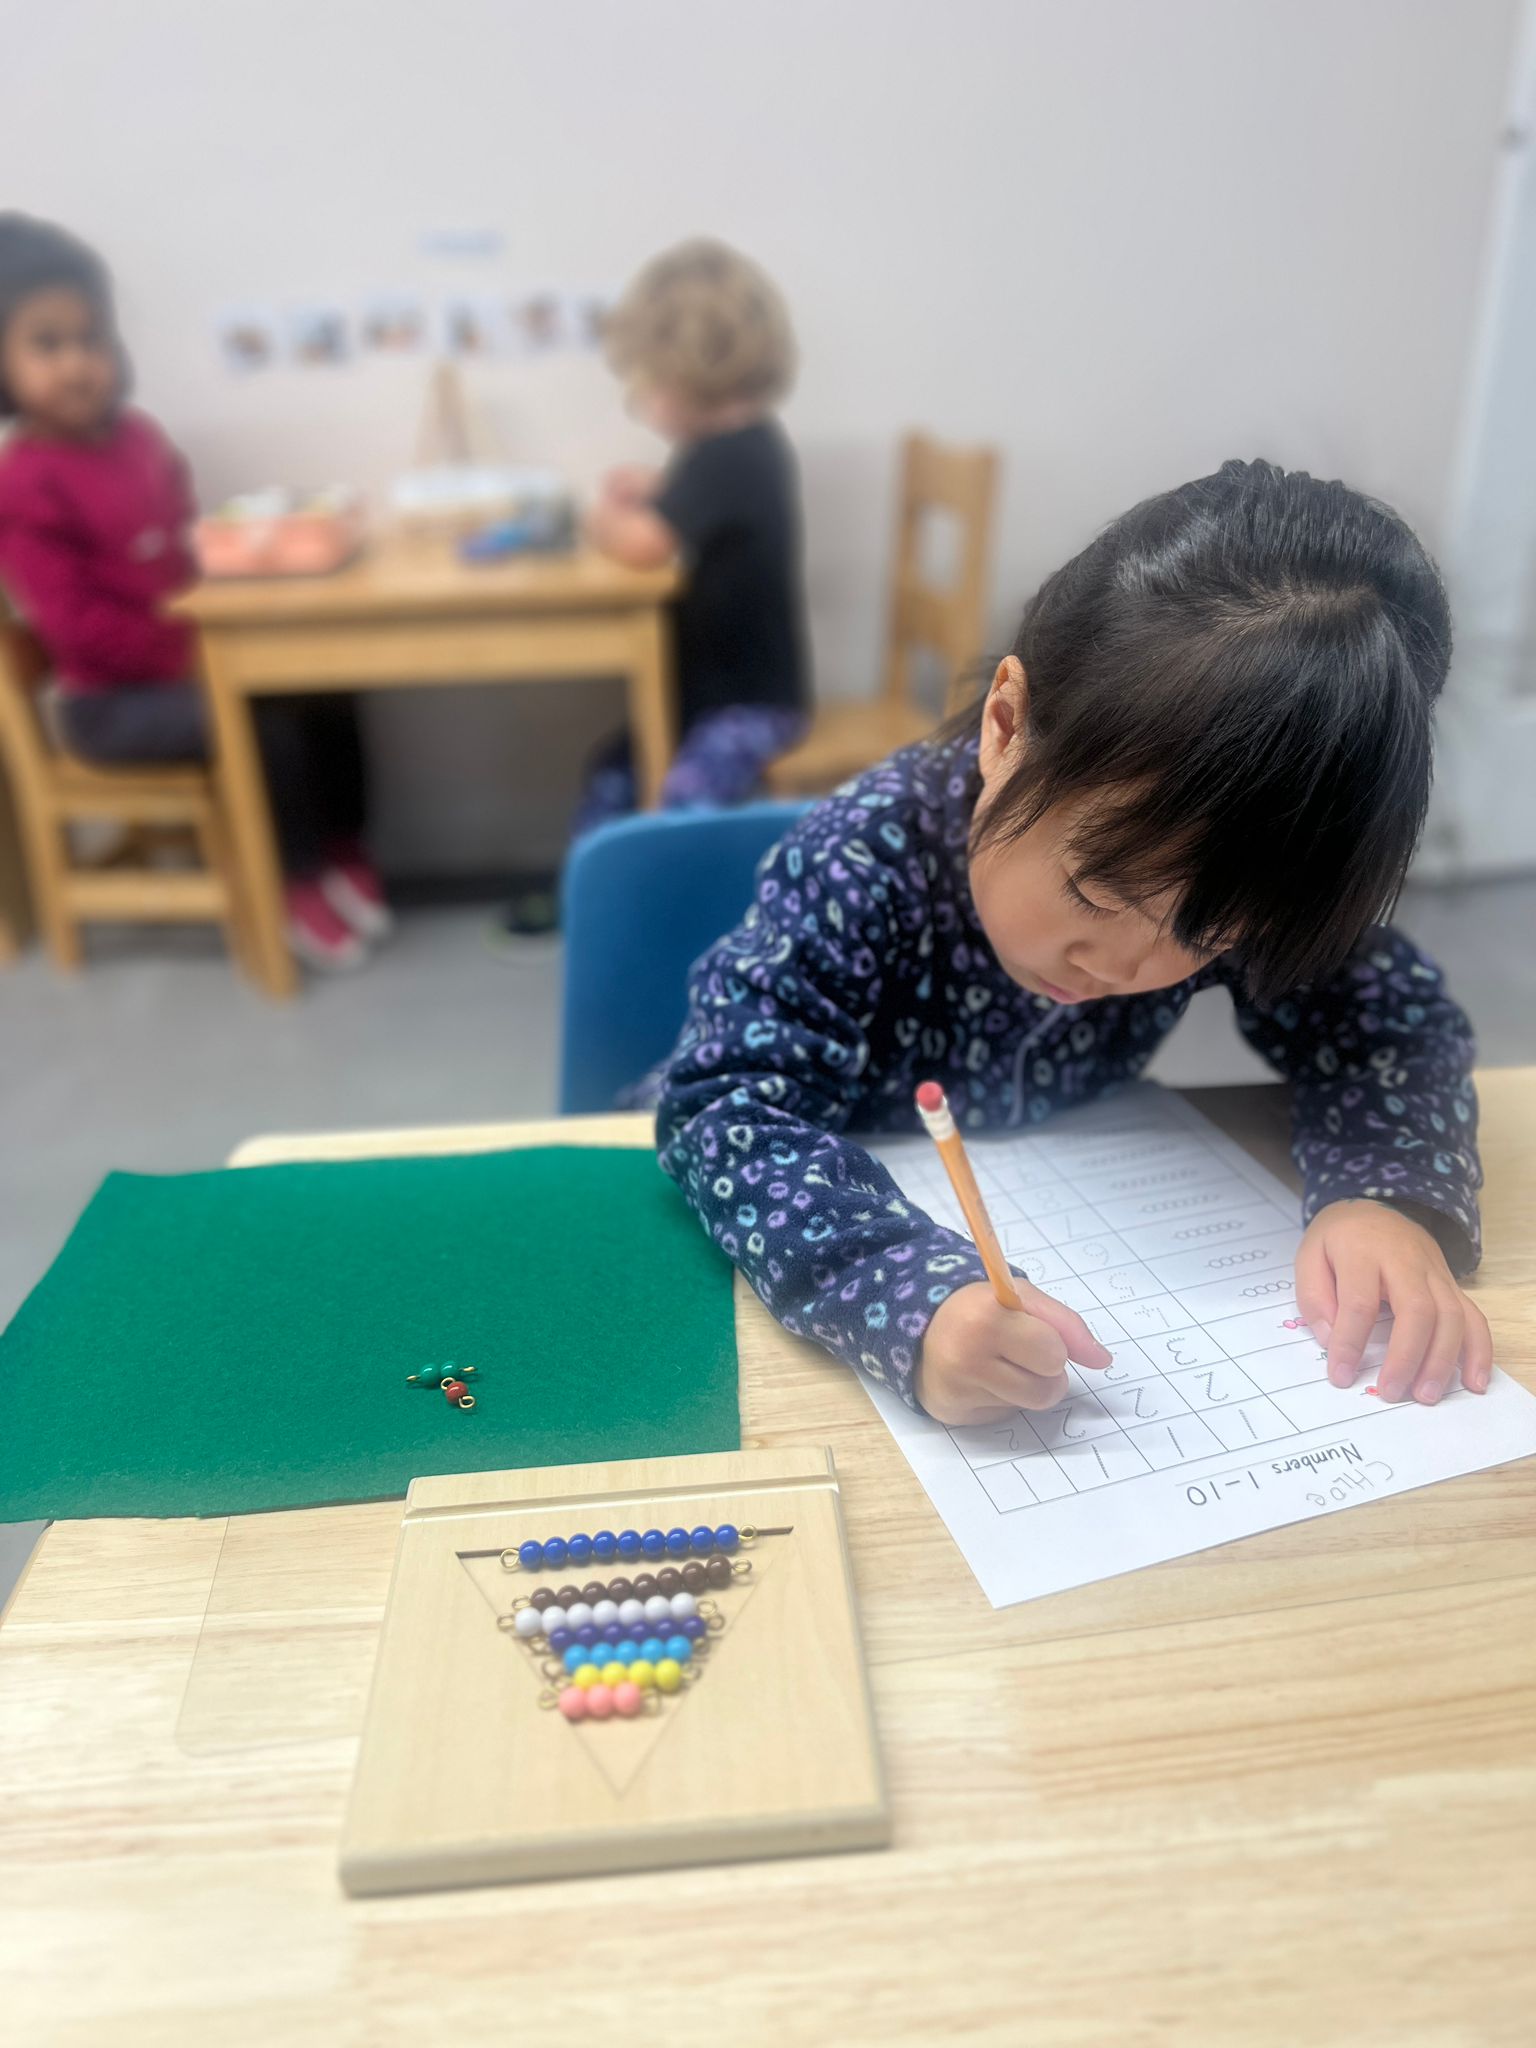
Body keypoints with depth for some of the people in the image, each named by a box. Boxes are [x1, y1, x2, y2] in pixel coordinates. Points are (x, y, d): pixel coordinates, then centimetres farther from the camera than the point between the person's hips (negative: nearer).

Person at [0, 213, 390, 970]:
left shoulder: (137, 435, 6)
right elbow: (76, 625, -20)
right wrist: (186, 651, -22)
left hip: (189, 655, 8)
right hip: (109, 701, -7)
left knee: (327, 692, -5)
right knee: (267, 726, -25)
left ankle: (341, 851, 8)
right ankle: (296, 885, -6)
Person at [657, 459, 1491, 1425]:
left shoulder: (1231, 881, -19)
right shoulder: (865, 862, -32)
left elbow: (1395, 1018, -10)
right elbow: (734, 1107, -35)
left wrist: (1389, 1194, -30)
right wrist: (916, 1297, -52)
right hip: (862, 1222, -3)